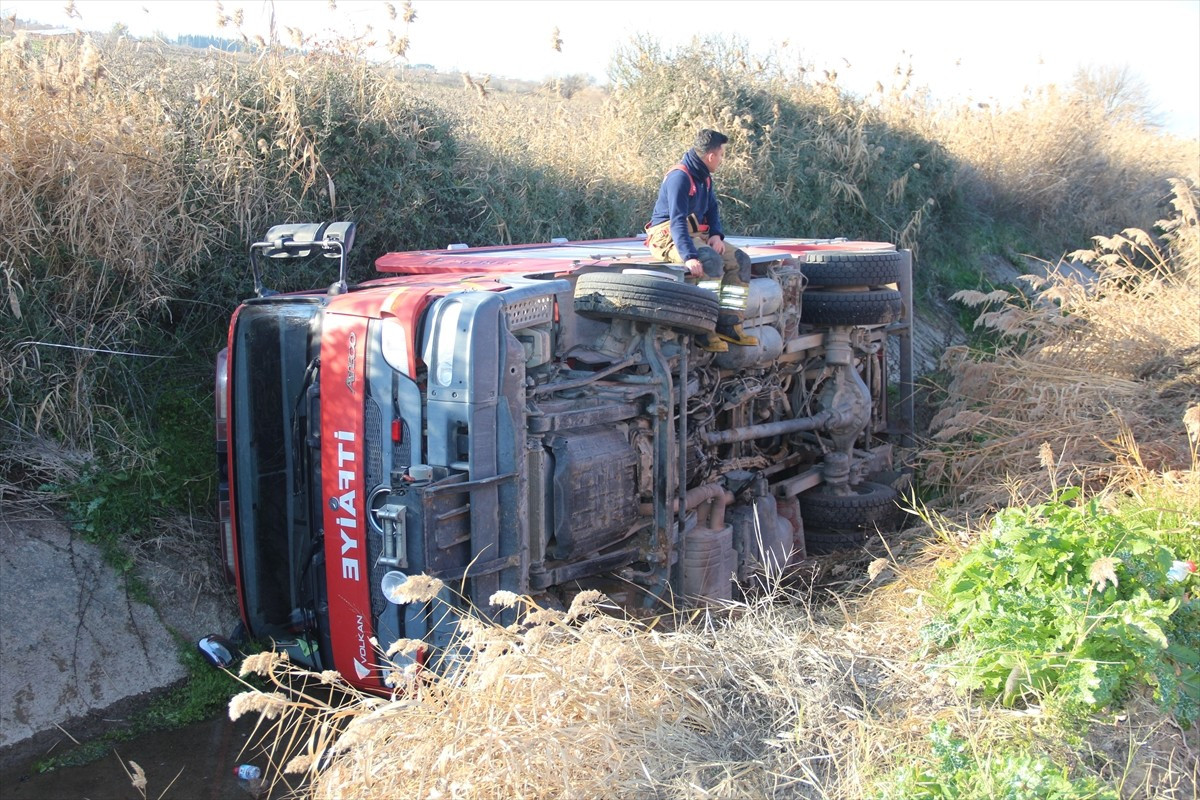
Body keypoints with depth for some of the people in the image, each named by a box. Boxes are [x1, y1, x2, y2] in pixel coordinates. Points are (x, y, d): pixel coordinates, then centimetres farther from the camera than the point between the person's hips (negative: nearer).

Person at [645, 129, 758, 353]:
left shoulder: (704, 177, 11)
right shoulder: (679, 177, -20)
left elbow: (713, 208, 19)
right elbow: (677, 220, -30)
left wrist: (716, 234, -3)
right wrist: (689, 256, -40)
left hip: (696, 234, 10)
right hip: (669, 236, -10)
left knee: (740, 260, -3)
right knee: (711, 261, -34)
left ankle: (728, 325, -7)